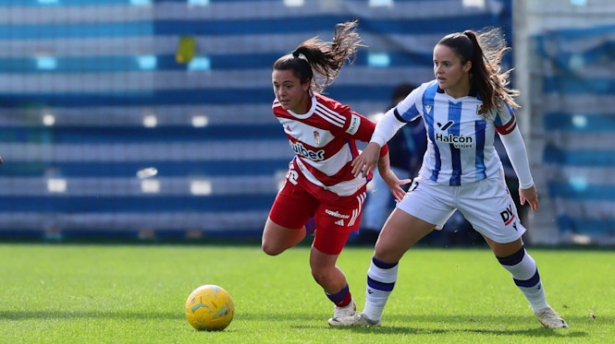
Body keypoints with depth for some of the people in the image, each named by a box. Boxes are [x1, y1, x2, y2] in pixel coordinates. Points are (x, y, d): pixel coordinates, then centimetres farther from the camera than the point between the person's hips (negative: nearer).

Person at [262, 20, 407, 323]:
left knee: (321, 270, -3)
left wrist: (385, 172, -15)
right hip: (303, 180, 6)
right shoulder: (279, 109, -14)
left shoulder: (330, 115, -35)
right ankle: (314, 223, 35)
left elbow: (376, 134, -24)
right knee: (271, 246, 5)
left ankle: (345, 308, 30)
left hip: (342, 191, -6)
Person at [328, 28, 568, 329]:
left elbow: (512, 138, -3)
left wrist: (526, 183, 8)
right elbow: (394, 117, 3)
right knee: (386, 248, -9)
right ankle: (370, 315, 10)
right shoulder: (425, 95, -17)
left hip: (483, 188, -1)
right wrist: (374, 144, -16)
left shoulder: (492, 99, -20)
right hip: (434, 185, 1)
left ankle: (541, 308, 38)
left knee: (512, 253, 11)